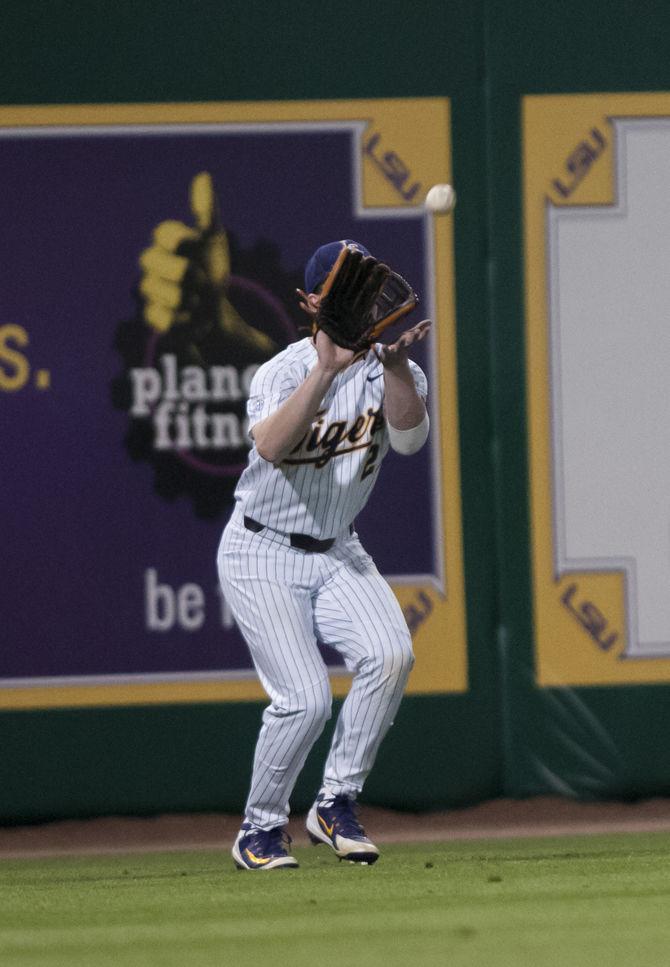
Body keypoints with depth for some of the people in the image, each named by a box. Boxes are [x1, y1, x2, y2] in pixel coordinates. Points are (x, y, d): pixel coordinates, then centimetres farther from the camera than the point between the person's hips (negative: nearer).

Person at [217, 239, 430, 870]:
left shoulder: (389, 368, -3)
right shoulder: (285, 371, -17)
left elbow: (409, 438, -23)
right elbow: (270, 447, -38)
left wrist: (393, 364, -36)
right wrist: (327, 367, -45)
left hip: (336, 552, 5)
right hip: (262, 554, -5)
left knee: (389, 654, -21)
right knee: (304, 697, -18)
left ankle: (335, 806, -6)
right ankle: (260, 830, 4)